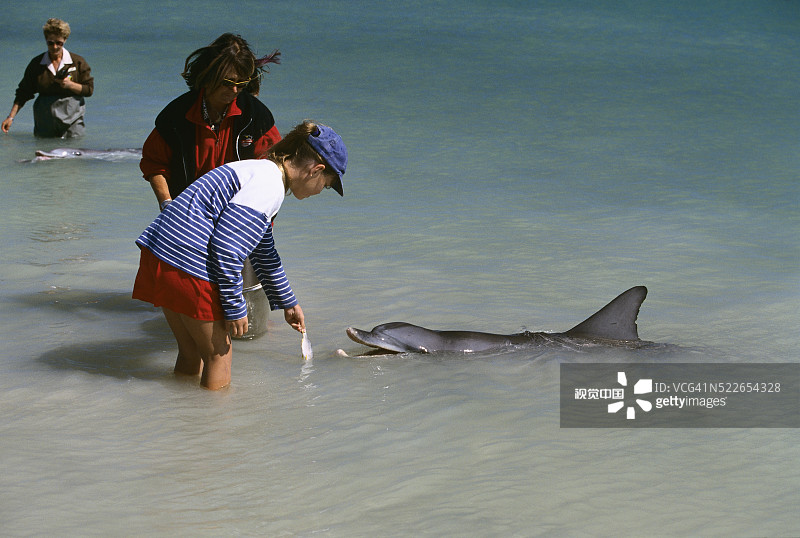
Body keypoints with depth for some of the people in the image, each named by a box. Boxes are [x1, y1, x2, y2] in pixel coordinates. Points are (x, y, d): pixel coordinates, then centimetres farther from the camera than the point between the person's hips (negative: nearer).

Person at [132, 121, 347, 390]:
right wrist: (235, 308, -13)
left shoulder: (259, 171, 20)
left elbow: (265, 253, 32)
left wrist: (288, 303, 40)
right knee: (219, 355, 3)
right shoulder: (270, 185, -13)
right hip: (186, 264, -10)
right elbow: (227, 245, -21)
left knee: (191, 354, 22)